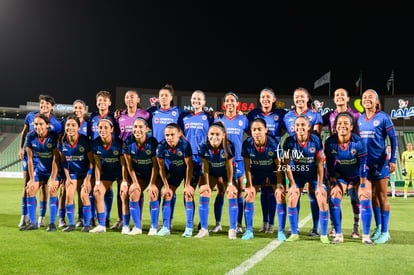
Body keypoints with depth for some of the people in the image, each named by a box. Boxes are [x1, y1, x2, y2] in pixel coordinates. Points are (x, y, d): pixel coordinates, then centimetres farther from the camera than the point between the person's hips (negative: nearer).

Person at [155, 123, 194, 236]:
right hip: (174, 171, 4)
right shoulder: (161, 146, -22)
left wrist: (187, 185, -19)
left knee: (188, 195, -12)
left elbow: (189, 166, -23)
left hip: (188, 171, -3)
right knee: (167, 195, -4)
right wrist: (166, 186, -9)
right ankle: (166, 227, 5)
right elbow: (161, 168, -10)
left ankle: (189, 228, -3)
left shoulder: (185, 144, -32)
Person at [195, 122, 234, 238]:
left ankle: (232, 229, -3)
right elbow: (205, 166, -14)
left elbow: (229, 166, -19)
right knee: (204, 193, -10)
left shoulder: (228, 146, -30)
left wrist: (230, 184, -15)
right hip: (211, 173, 1)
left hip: (225, 173, -1)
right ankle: (203, 229, -2)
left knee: (232, 194, -13)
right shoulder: (204, 147, -26)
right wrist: (206, 184, -12)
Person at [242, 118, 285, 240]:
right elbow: (247, 167, -11)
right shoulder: (247, 144, -24)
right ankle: (249, 231, 8)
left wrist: (279, 185, -18)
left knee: (281, 197, -11)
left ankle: (281, 231, 2)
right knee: (248, 196, -6)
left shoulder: (274, 144, -29)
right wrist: (249, 186, -12)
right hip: (256, 171, 2)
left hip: (273, 171, -2)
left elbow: (279, 166, -17)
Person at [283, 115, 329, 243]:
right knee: (291, 199, -11)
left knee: (322, 201, -9)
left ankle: (324, 235, 6)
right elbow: (287, 165, -11)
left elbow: (320, 164, -14)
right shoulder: (290, 141, -19)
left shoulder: (316, 140, -20)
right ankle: (294, 233, 4)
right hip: (297, 174, 1)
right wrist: (293, 185, -13)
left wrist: (319, 185, -15)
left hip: (314, 173, -1)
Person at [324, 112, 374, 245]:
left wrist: (363, 186, -16)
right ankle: (338, 235, -3)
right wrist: (333, 184, -12)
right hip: (340, 176, 1)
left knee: (366, 200, -12)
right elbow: (329, 165, -9)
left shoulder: (358, 142, -24)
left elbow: (363, 165, -18)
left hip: (358, 176, -1)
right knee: (334, 199, -14)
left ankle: (366, 236, -1)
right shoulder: (330, 142, -19)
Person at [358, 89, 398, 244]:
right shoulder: (360, 119, 9)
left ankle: (385, 232, 4)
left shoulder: (383, 117, -6)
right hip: (365, 162, 5)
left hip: (380, 162, -5)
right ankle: (378, 228, 23)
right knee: (372, 195, 12)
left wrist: (393, 160, -12)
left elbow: (393, 139, -6)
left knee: (381, 196, -2)